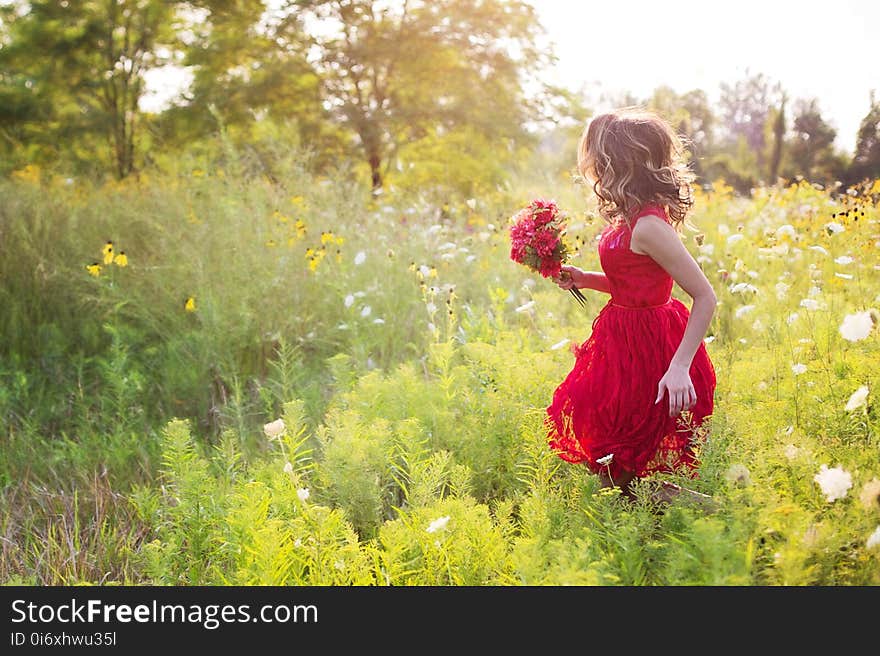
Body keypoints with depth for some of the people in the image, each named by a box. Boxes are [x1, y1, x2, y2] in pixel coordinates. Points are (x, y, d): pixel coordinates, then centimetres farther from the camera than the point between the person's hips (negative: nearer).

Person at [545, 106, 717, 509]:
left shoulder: (648, 227, -24)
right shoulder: (628, 219, 4)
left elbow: (705, 297, -24)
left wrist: (680, 367, -28)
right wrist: (584, 280, 4)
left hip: (645, 349, -9)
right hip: (626, 340, 9)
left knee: (619, 472, 2)